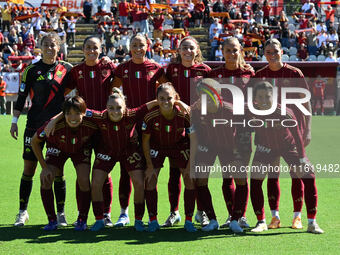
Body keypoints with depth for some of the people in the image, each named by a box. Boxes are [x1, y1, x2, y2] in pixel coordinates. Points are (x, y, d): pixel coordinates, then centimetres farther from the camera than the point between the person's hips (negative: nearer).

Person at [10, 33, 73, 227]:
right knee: (29, 168, 0)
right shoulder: (32, 70, 3)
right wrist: (14, 121, 1)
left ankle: (60, 212, 9)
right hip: (34, 124, 0)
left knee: (58, 170, 0)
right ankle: (23, 211, 11)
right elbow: (22, 96, 5)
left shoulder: (67, 69, 6)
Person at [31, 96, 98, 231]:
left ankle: (82, 220, 2)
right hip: (57, 148, 0)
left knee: (84, 180, -19)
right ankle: (52, 220, -1)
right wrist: (45, 167, -18)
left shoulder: (90, 125, -35)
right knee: (45, 179, -17)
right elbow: (34, 141, -19)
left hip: (81, 150, 0)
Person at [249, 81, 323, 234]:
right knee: (255, 181, -9)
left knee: (308, 177, -10)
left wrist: (302, 159, -18)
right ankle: (261, 222, 8)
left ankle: (312, 223, 0)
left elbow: (297, 136, -21)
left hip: (288, 146, -2)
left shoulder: (285, 114, -31)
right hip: (265, 148, 2)